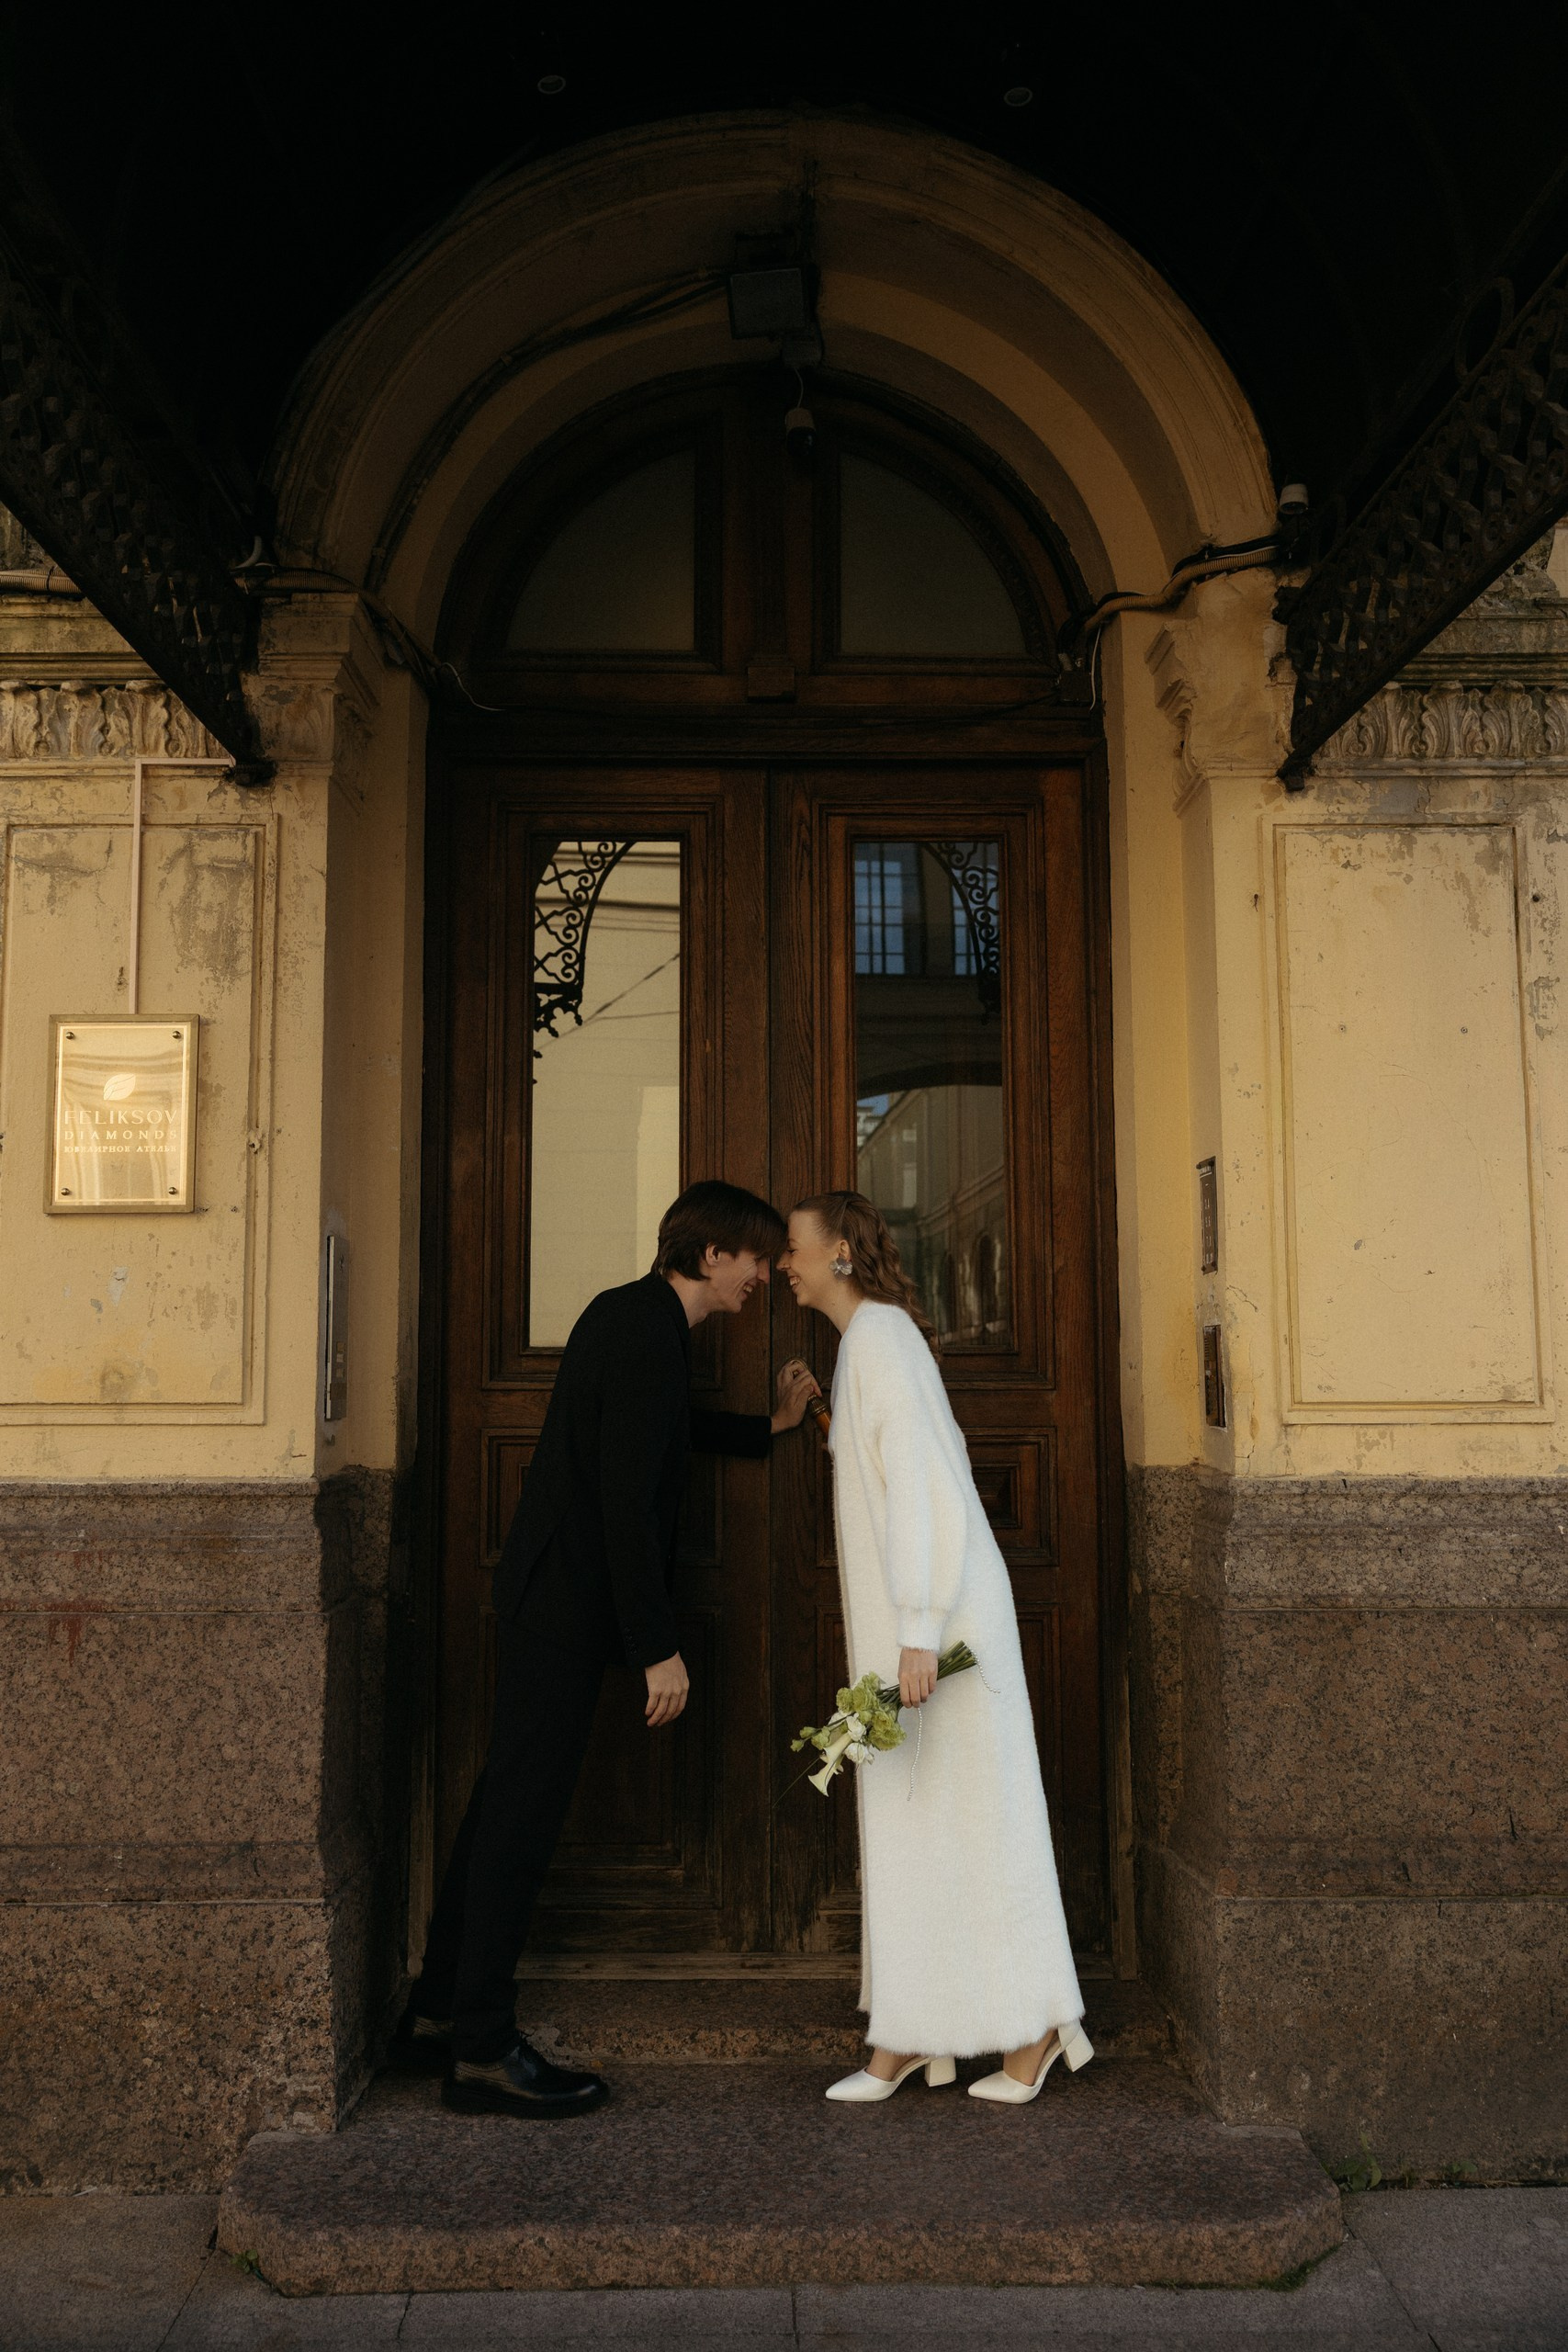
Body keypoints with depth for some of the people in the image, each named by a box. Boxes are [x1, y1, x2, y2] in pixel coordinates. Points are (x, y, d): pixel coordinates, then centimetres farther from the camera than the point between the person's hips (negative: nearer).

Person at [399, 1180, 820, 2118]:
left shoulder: (630, 1313, 11)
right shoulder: (650, 1339, -19)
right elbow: (628, 1502, -23)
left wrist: (771, 1424, 27)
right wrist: (660, 1647, -21)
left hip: (545, 1589, 10)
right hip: (570, 1601, -10)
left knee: (507, 1796, 16)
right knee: (526, 1808, -3)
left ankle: (441, 2005, 27)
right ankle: (483, 2051, 6)